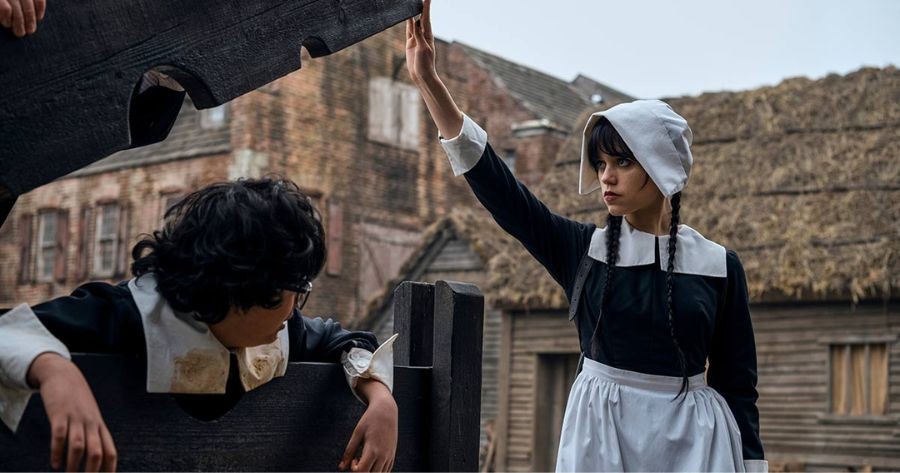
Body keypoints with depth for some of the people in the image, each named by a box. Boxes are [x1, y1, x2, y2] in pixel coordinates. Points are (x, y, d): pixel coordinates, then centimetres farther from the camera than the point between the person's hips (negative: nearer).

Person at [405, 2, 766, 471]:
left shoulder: (718, 266, -2)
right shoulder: (582, 248, 1)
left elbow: (737, 383, 3)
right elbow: (493, 181, -6)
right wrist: (427, 80, -13)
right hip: (600, 431, 1)